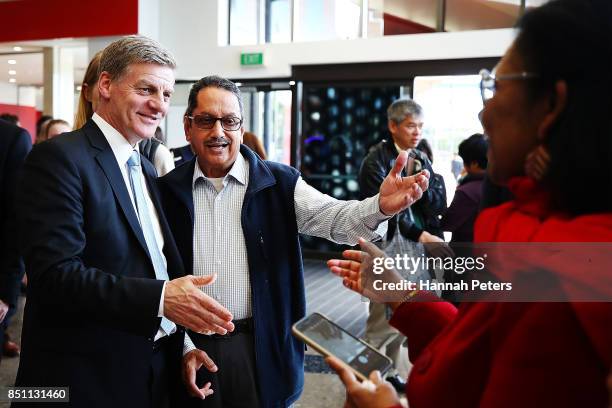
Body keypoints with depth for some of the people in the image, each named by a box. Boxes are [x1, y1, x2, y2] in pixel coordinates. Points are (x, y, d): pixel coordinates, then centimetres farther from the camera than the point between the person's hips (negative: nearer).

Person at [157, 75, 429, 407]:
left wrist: (380, 206, -35)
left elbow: (333, 218, -15)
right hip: (194, 346, 1)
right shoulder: (170, 190, 1)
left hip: (262, 350, 0)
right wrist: (183, 347, -3)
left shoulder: (279, 183, -2)